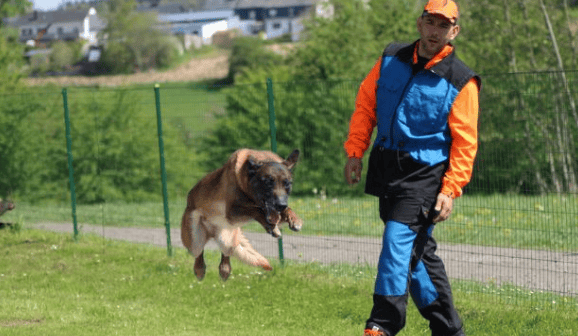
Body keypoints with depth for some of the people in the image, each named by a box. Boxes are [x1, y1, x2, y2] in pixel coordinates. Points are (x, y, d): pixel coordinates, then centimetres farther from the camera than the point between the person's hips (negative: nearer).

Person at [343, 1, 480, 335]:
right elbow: (365, 105, 13)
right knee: (418, 250, 10)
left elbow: (465, 142, -7)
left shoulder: (461, 82, -6)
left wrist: (451, 189, -14)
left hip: (425, 173, -5)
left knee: (398, 240, -20)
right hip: (386, 169, 6)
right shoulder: (391, 60, 7)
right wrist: (355, 150, 5)